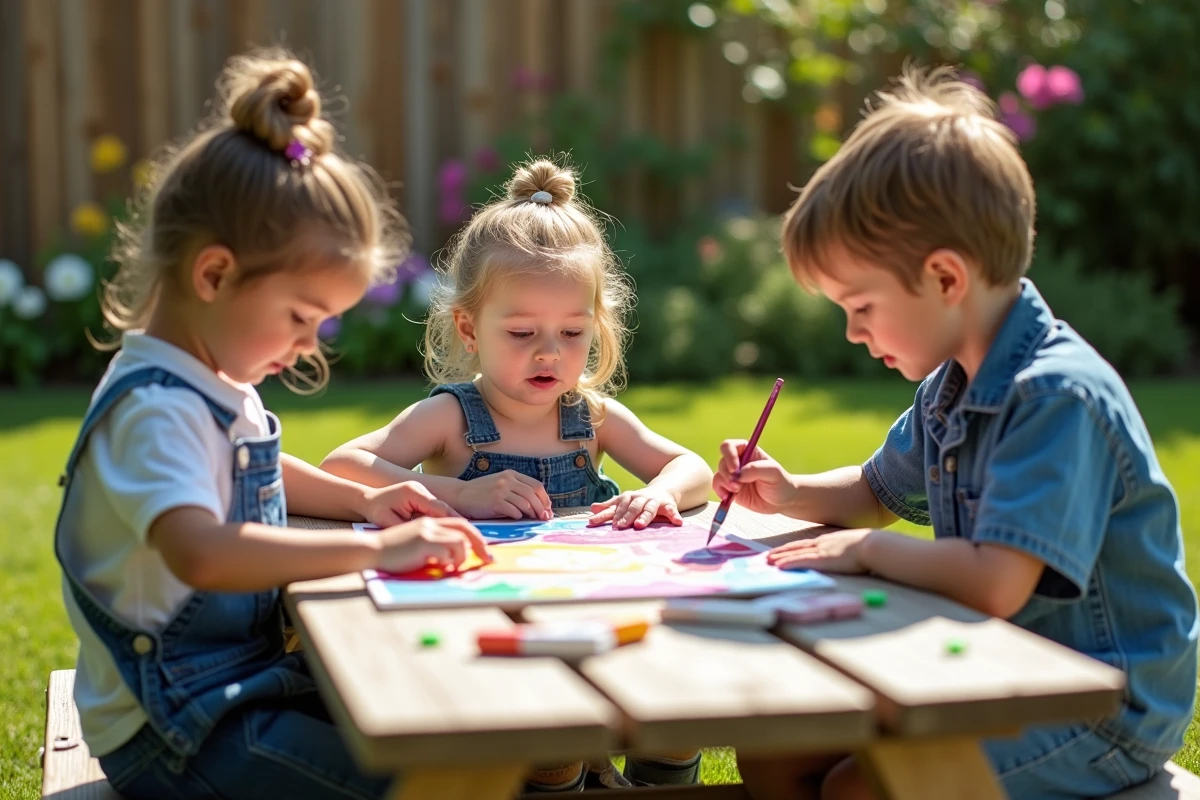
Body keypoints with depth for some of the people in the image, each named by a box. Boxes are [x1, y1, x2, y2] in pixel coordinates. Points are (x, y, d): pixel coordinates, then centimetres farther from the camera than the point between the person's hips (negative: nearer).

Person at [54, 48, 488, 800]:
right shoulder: (157, 409, -23)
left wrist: (360, 499, 15)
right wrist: (374, 549, -38)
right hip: (174, 734, -10)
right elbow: (199, 552, -42)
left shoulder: (216, 385, 9)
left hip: (240, 680, 10)